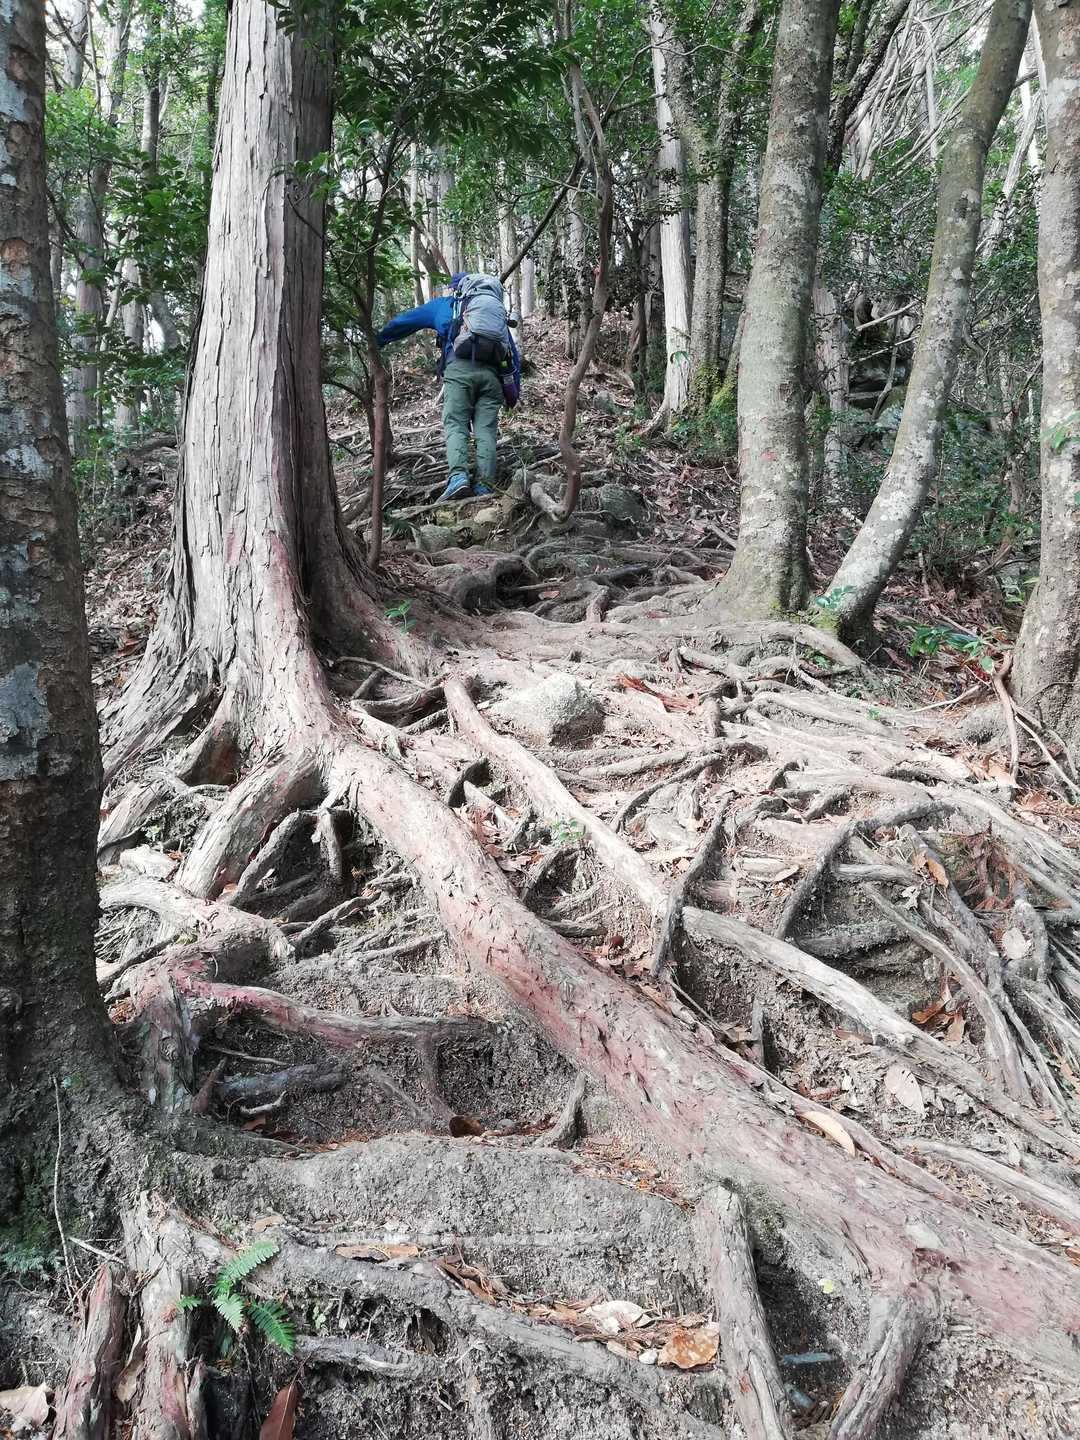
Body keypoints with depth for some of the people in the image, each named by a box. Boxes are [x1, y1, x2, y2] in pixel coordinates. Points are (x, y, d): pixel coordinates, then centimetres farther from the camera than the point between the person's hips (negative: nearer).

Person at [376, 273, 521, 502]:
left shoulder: (444, 304, 26)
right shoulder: (496, 311, 34)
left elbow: (404, 321, 30)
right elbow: (513, 353, 32)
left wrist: (376, 341, 41)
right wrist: (514, 390, 33)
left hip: (460, 368, -3)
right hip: (492, 373, 3)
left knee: (455, 426, -7)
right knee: (486, 430, -2)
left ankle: (458, 476, -29)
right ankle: (484, 485, -16)